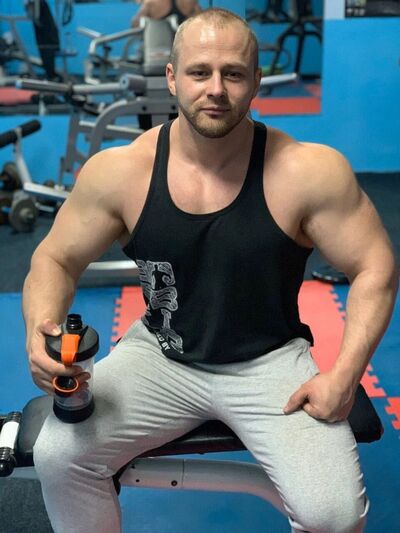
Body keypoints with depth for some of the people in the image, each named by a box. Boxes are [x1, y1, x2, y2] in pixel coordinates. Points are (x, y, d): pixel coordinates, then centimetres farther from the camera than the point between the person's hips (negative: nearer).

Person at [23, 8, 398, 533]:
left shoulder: (309, 171, -16)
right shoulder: (118, 171, -10)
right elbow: (55, 259, 1)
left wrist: (343, 375, -17)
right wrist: (41, 329, -20)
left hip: (269, 361, -1)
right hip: (160, 356, 2)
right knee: (56, 453, -16)